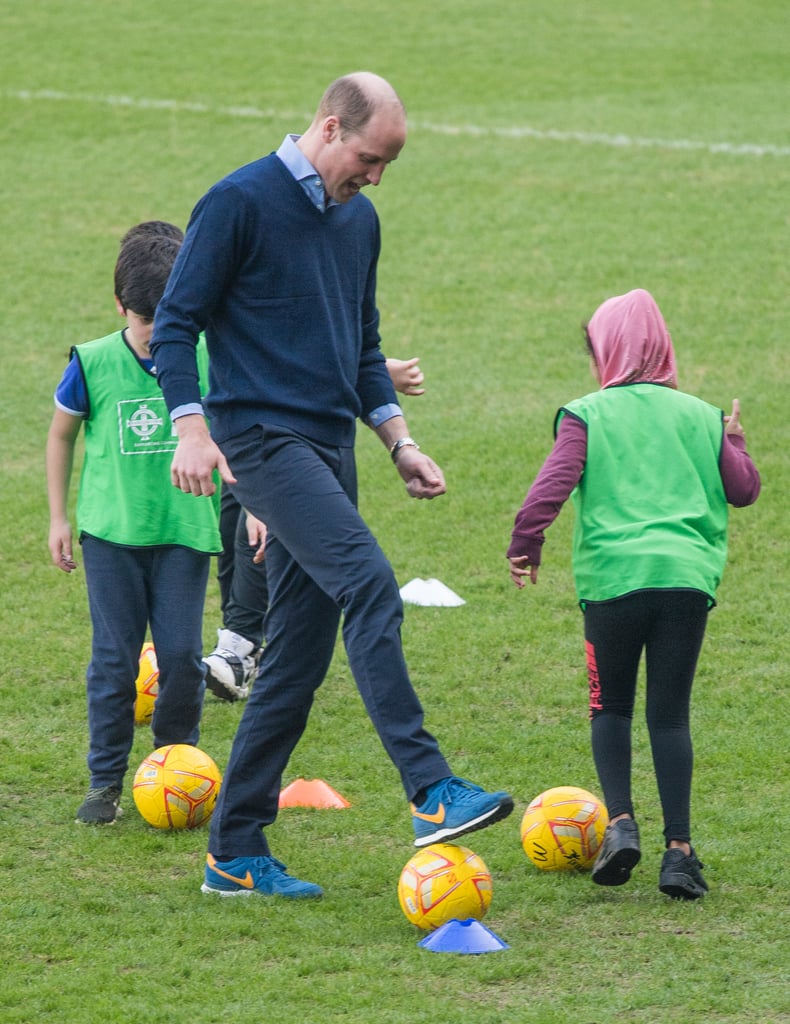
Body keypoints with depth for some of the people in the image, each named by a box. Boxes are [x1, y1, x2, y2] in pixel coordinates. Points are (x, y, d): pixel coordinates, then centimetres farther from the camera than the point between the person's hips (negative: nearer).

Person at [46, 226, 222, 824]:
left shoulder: (206, 358, -4)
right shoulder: (94, 364, -5)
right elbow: (62, 436, 9)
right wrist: (58, 517, 8)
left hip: (185, 530, 0)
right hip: (111, 531, 0)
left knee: (182, 656, -1)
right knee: (114, 659, 0)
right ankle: (106, 781, 9)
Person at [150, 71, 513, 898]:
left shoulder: (359, 220, 17)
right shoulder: (240, 203, -6)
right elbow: (174, 324, -8)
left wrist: (399, 442, 18)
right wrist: (191, 429, -20)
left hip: (329, 449, 8)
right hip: (261, 439, -8)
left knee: (299, 656, 5)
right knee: (369, 584, -25)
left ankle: (236, 853, 11)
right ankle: (431, 793, -30)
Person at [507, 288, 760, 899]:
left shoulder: (586, 415, 5)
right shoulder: (699, 416, 15)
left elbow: (554, 484, -8)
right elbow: (743, 490, 14)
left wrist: (525, 544, -1)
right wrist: (734, 444, 33)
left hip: (614, 576, -2)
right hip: (688, 575, 2)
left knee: (612, 706, 15)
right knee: (670, 714, 7)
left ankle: (621, 822, -5)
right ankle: (679, 850, -2)